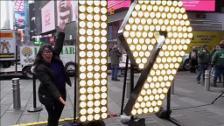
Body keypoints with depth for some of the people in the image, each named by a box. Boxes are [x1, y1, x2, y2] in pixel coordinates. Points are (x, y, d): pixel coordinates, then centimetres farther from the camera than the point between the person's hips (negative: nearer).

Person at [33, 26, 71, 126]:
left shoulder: (55, 58, -1)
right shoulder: (40, 68, -19)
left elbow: (59, 44, 7)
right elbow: (48, 84, -28)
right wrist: (59, 97, -36)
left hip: (61, 91, 6)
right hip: (49, 95, -6)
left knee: (57, 116, 16)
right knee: (52, 117, 2)